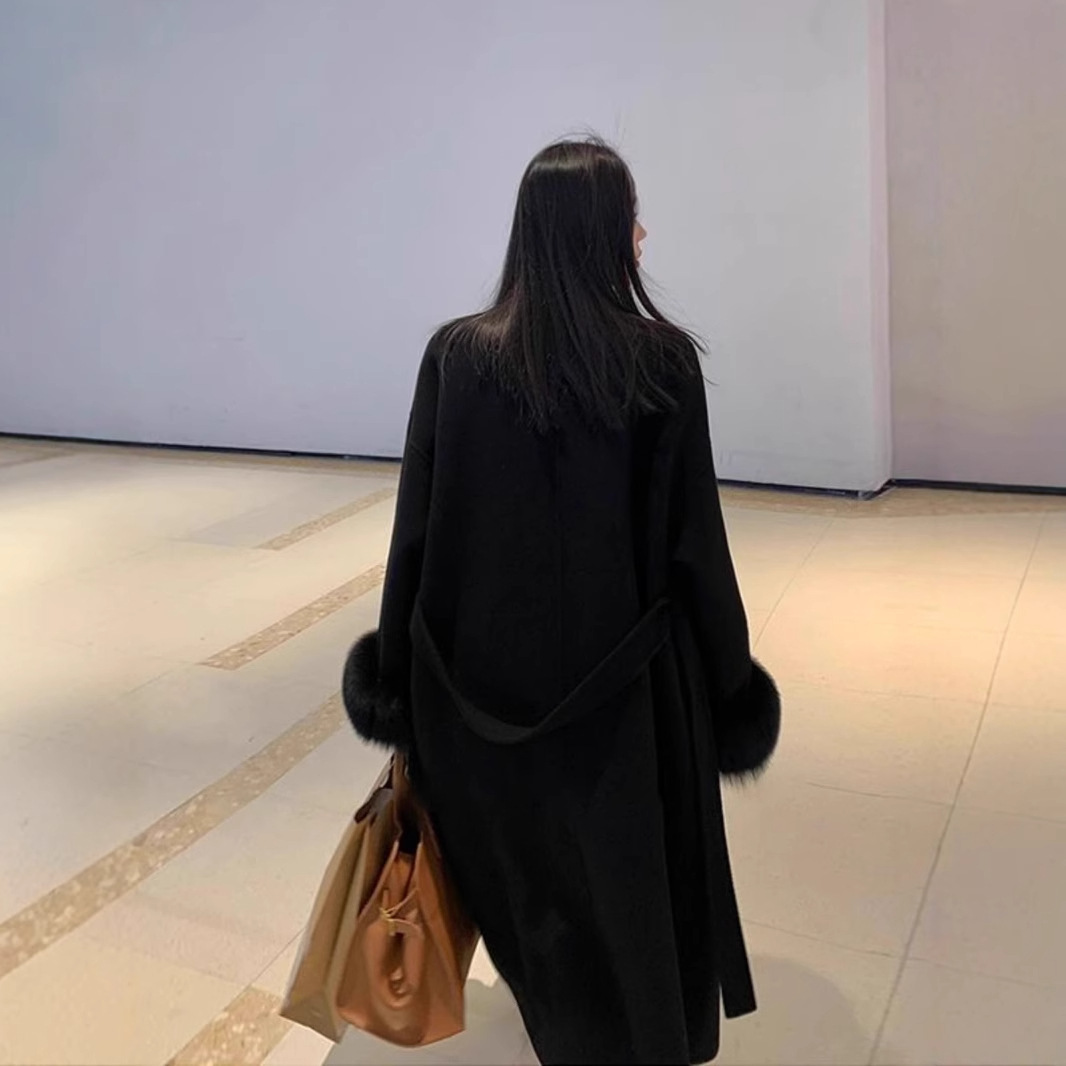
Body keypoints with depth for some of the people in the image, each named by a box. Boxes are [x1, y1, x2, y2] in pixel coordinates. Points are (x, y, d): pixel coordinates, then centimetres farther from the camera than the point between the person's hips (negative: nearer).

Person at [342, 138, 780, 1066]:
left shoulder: (455, 355, -9)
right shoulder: (665, 362, -14)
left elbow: (415, 530, -5)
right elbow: (697, 542, -10)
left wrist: (396, 667, 7)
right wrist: (730, 679, 2)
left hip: (487, 668, 3)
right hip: (624, 675, -2)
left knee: (526, 856, 25)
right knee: (633, 867, 21)